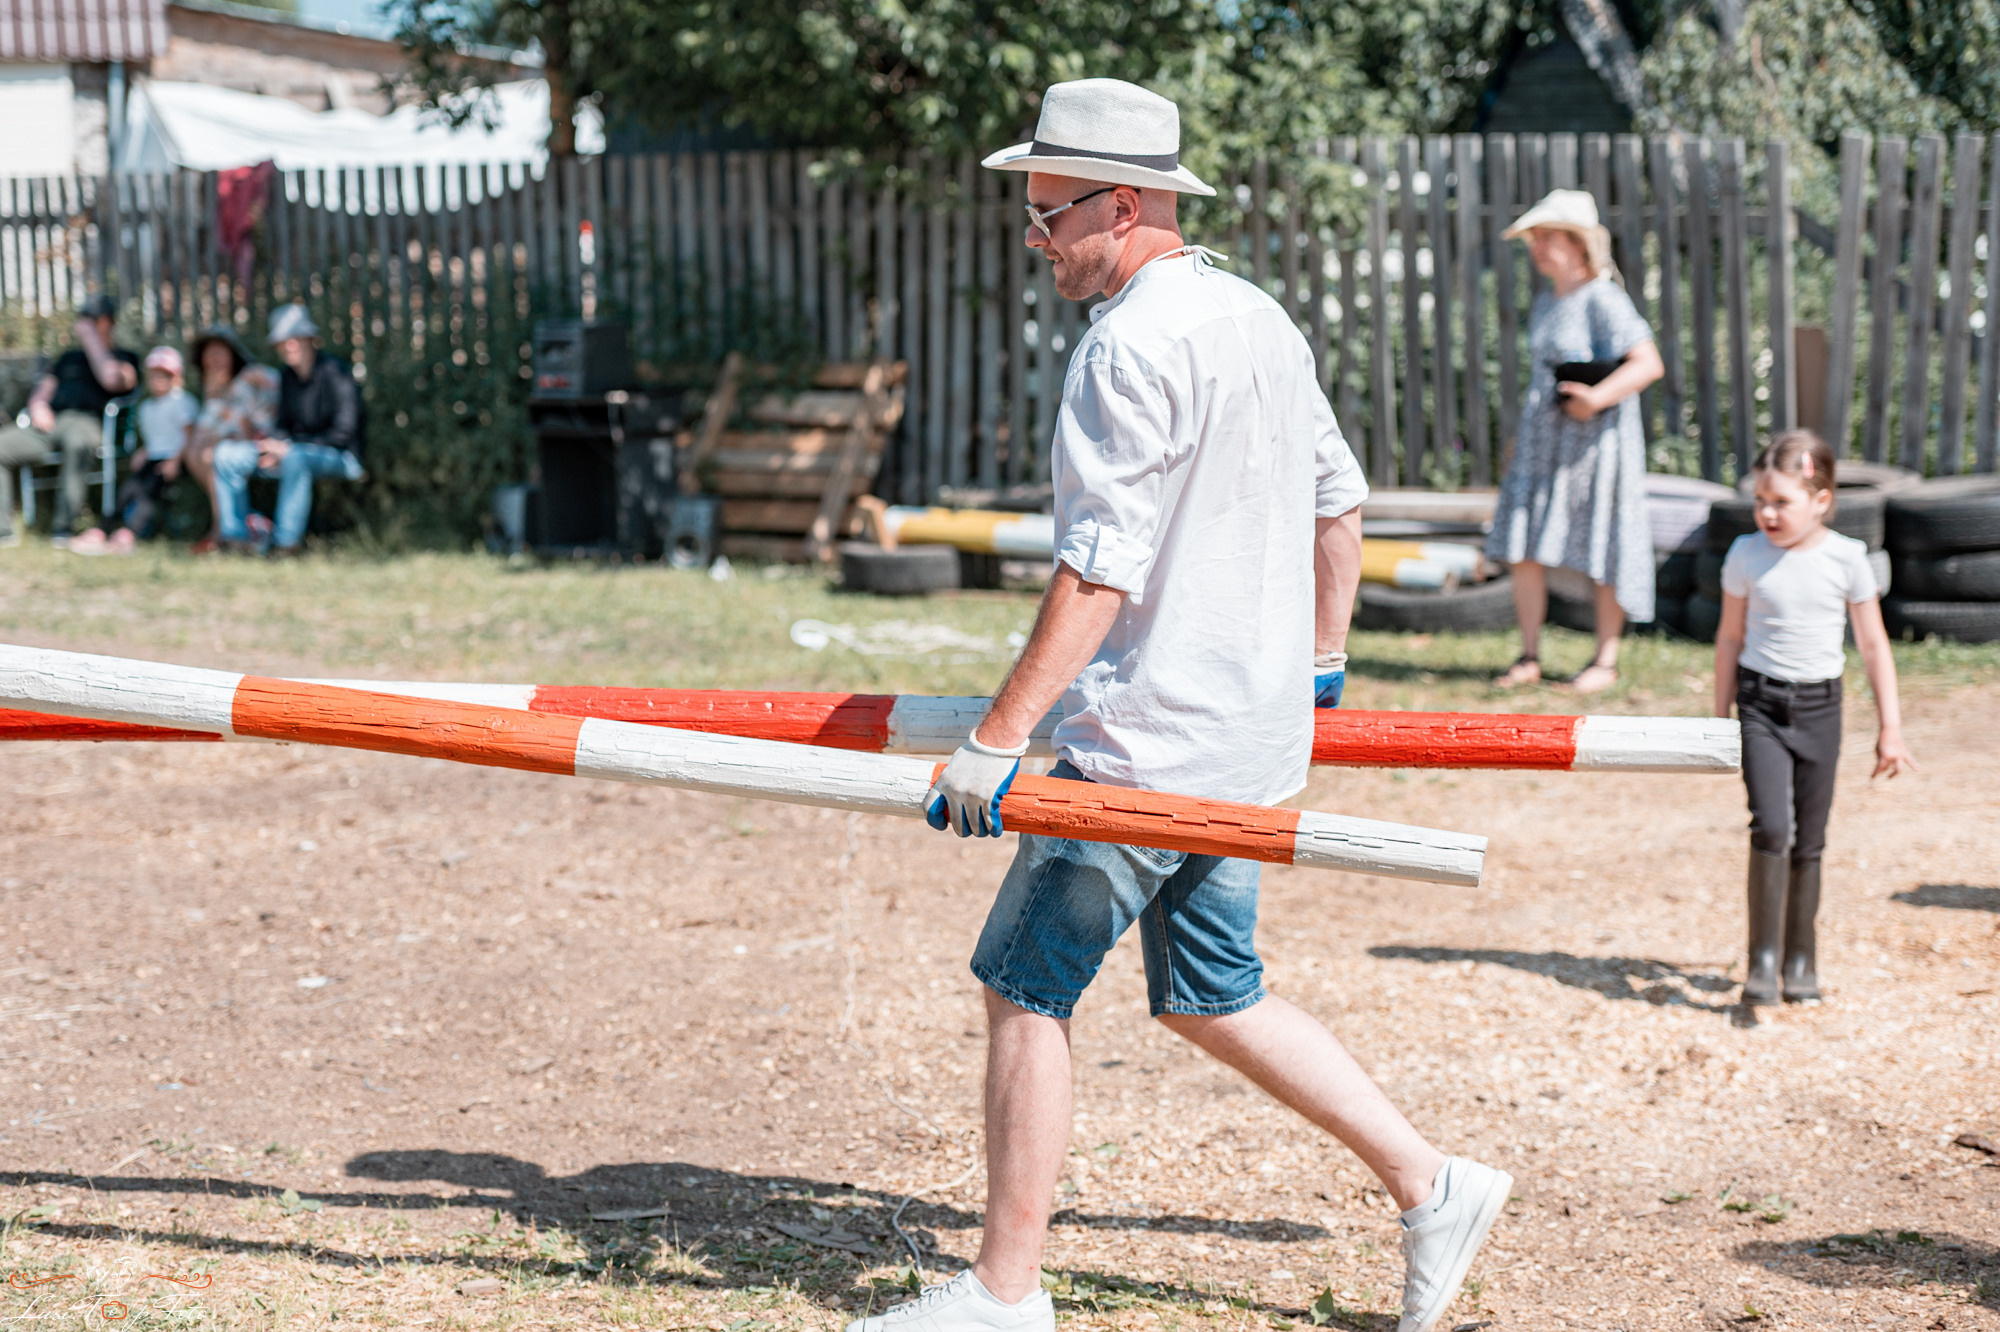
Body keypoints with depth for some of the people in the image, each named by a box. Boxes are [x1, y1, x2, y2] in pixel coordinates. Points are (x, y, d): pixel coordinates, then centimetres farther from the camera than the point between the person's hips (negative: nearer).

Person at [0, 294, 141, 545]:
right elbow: (43, 387, 28)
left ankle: (65, 529, -45)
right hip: (50, 421, 6)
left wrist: (91, 338, 1)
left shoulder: (124, 358, 16)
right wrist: (37, 405, 3)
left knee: (78, 441, -44)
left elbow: (113, 379, -7)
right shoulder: (70, 357, 34)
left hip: (86, 421, -6)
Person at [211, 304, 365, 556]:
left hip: (341, 457, -8)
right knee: (227, 454, -3)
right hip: (298, 449, 8)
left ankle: (286, 542, -33)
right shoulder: (287, 377, 6)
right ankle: (235, 539, -2)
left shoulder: (334, 372, -16)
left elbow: (344, 433, -20)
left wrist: (288, 448, -20)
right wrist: (275, 447, -7)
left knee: (296, 457, -41)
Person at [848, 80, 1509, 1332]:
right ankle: (1433, 1185, 18)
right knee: (1212, 995, 18)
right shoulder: (1261, 319, 13)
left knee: (1025, 988, 0)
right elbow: (1340, 499, 21)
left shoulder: (1134, 344, -16)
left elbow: (1100, 570, -22)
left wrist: (1000, 737, -21)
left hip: (1152, 744, -9)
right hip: (1252, 734, 10)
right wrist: (1315, 666, 30)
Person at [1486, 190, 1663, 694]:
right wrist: (1522, 435, 20)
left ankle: (1606, 661, 15)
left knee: (1602, 557, 3)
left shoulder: (1603, 299, -13)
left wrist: (1597, 398, -27)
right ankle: (1529, 657, 13)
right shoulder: (1544, 303, 12)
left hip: (1595, 442, -7)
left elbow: (1648, 364, -20)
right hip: (1541, 443, 8)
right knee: (1522, 548, 3)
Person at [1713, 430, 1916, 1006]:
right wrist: (1721, 719, 11)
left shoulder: (1847, 558, -4)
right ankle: (1763, 959, -10)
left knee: (1809, 841, 7)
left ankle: (1801, 960, 20)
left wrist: (1890, 727, 3)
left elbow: (1873, 645, 3)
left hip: (1819, 707, 1)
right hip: (1761, 704, -1)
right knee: (1771, 827, -16)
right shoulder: (1746, 555, -2)